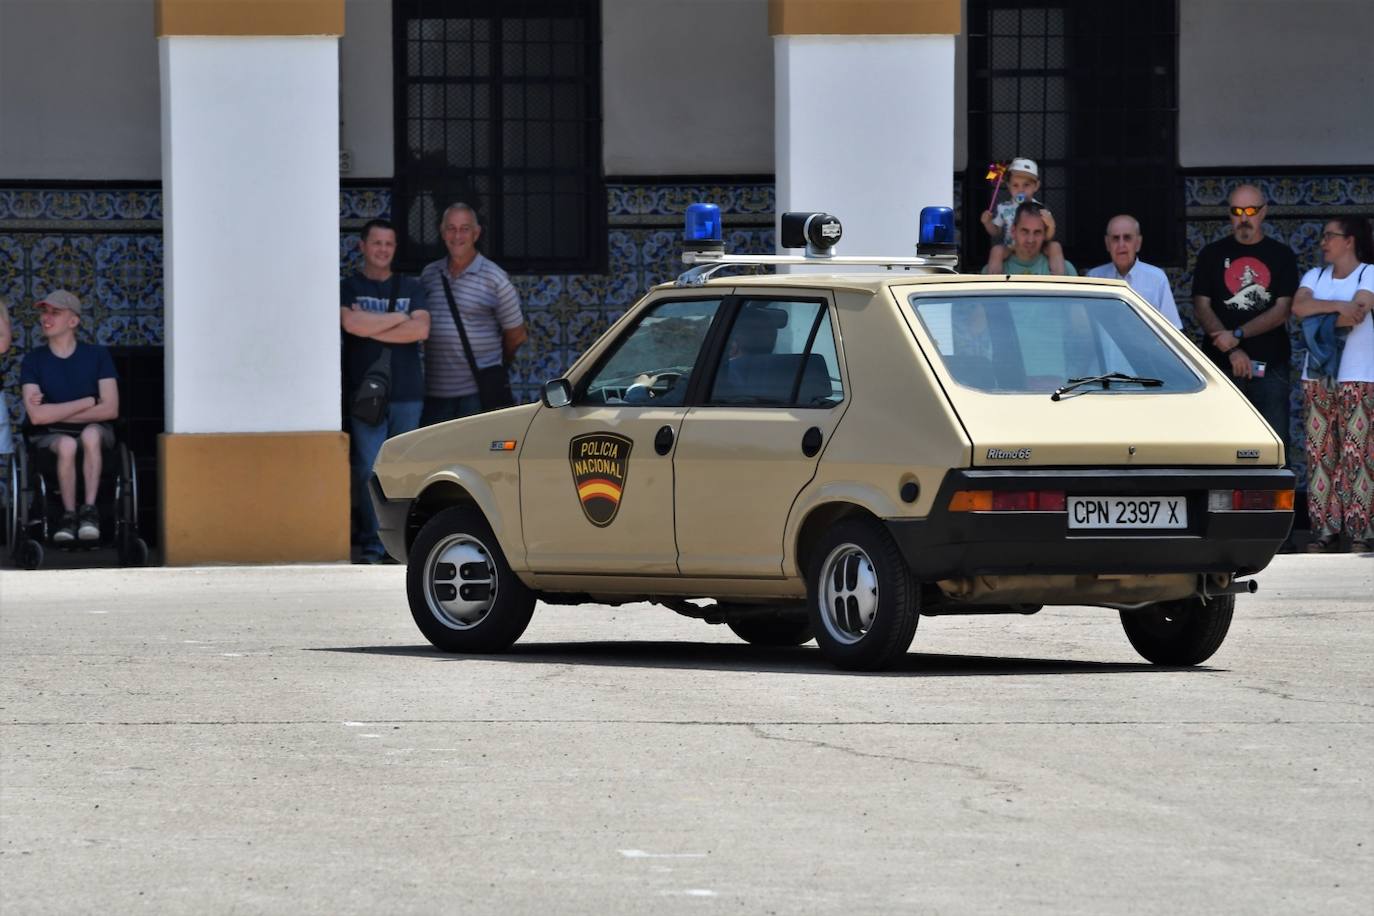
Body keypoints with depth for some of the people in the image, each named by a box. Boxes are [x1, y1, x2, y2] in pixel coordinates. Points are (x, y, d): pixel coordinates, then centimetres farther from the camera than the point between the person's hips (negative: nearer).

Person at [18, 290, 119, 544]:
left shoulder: (96, 355, 1)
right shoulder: (34, 360, -1)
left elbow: (110, 409, -9)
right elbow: (37, 415, -13)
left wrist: (56, 413, -11)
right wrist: (88, 402, -11)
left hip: (95, 431, 0)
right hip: (51, 437, 0)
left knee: (90, 434, -36)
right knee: (67, 444, -35)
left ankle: (89, 510, -31)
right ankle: (69, 514, -24)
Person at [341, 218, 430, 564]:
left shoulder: (411, 288, 14)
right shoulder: (348, 288, 7)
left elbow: (421, 329, -3)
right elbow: (351, 323, -14)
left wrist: (372, 327, -8)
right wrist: (398, 318, -6)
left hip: (407, 393, 2)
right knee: (370, 470, -10)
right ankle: (372, 544, -8)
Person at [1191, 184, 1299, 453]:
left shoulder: (1281, 256, 10)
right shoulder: (1212, 255, 11)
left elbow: (1281, 312, 1)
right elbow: (1202, 307, 3)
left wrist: (1237, 335, -11)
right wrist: (1232, 350, -10)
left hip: (1270, 366, 0)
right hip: (1222, 366, 0)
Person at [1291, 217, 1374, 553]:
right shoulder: (1315, 276, 16)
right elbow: (1299, 306, -3)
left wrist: (1318, 318, -4)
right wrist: (1340, 307, -15)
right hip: (1317, 376, 5)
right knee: (1319, 452, 0)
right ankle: (1324, 529, 2)